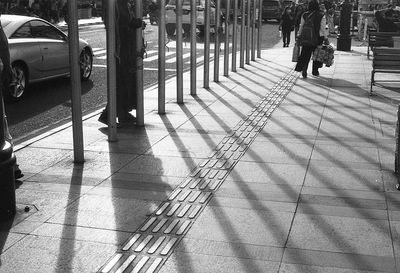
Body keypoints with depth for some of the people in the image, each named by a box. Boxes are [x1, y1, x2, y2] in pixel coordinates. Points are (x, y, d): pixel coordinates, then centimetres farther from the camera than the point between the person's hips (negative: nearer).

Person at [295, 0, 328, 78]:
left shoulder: (304, 15, 1)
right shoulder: (321, 16, -5)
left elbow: (301, 26, 6)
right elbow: (323, 28, -6)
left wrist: (299, 35, 15)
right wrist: (325, 38, -1)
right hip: (318, 37, -1)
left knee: (305, 54, 7)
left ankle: (304, 69, -9)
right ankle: (315, 71, 20)